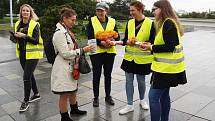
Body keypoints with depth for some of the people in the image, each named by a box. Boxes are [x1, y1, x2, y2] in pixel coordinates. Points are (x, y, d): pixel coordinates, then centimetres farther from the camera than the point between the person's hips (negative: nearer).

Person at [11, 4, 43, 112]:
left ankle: (26, 101, 7)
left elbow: (36, 41, -16)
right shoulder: (18, 24, 9)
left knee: (26, 77, -7)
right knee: (29, 75, 17)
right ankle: (36, 94, 34)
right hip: (22, 54, 7)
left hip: (32, 54, -7)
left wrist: (24, 36, -26)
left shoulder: (34, 25, -10)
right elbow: (17, 40, 16)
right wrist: (15, 36, -5)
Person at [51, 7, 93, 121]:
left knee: (73, 90, 24)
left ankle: (74, 109, 44)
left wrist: (82, 50, 10)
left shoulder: (66, 31, 11)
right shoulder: (59, 33, -18)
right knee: (64, 95, 3)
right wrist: (82, 50, -17)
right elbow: (65, 54, -21)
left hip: (71, 66, 10)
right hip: (63, 68, -10)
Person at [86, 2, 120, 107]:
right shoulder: (92, 21, -2)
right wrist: (101, 42, -24)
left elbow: (117, 36, 3)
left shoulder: (112, 21, 6)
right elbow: (90, 37, -11)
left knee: (108, 75, 13)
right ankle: (96, 97, 21)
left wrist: (113, 42, -19)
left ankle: (108, 96, 29)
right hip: (96, 52, -2)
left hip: (110, 51, 3)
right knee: (96, 75, 6)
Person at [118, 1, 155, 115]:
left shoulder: (150, 23, -8)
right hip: (129, 57, 4)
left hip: (142, 58, -3)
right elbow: (125, 39, 7)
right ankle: (129, 105, 20)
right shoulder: (129, 23, 5)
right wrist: (128, 42, -16)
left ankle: (142, 100, 37)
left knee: (141, 80, 10)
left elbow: (152, 41, -8)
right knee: (128, 80, 6)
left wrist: (140, 43, -23)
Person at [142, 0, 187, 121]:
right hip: (166, 66, 10)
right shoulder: (167, 23, 14)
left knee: (153, 97, -7)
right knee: (164, 95, 18)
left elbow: (169, 47, -21)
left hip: (167, 67, -10)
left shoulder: (168, 23, -16)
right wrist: (152, 45, 5)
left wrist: (152, 47, -12)